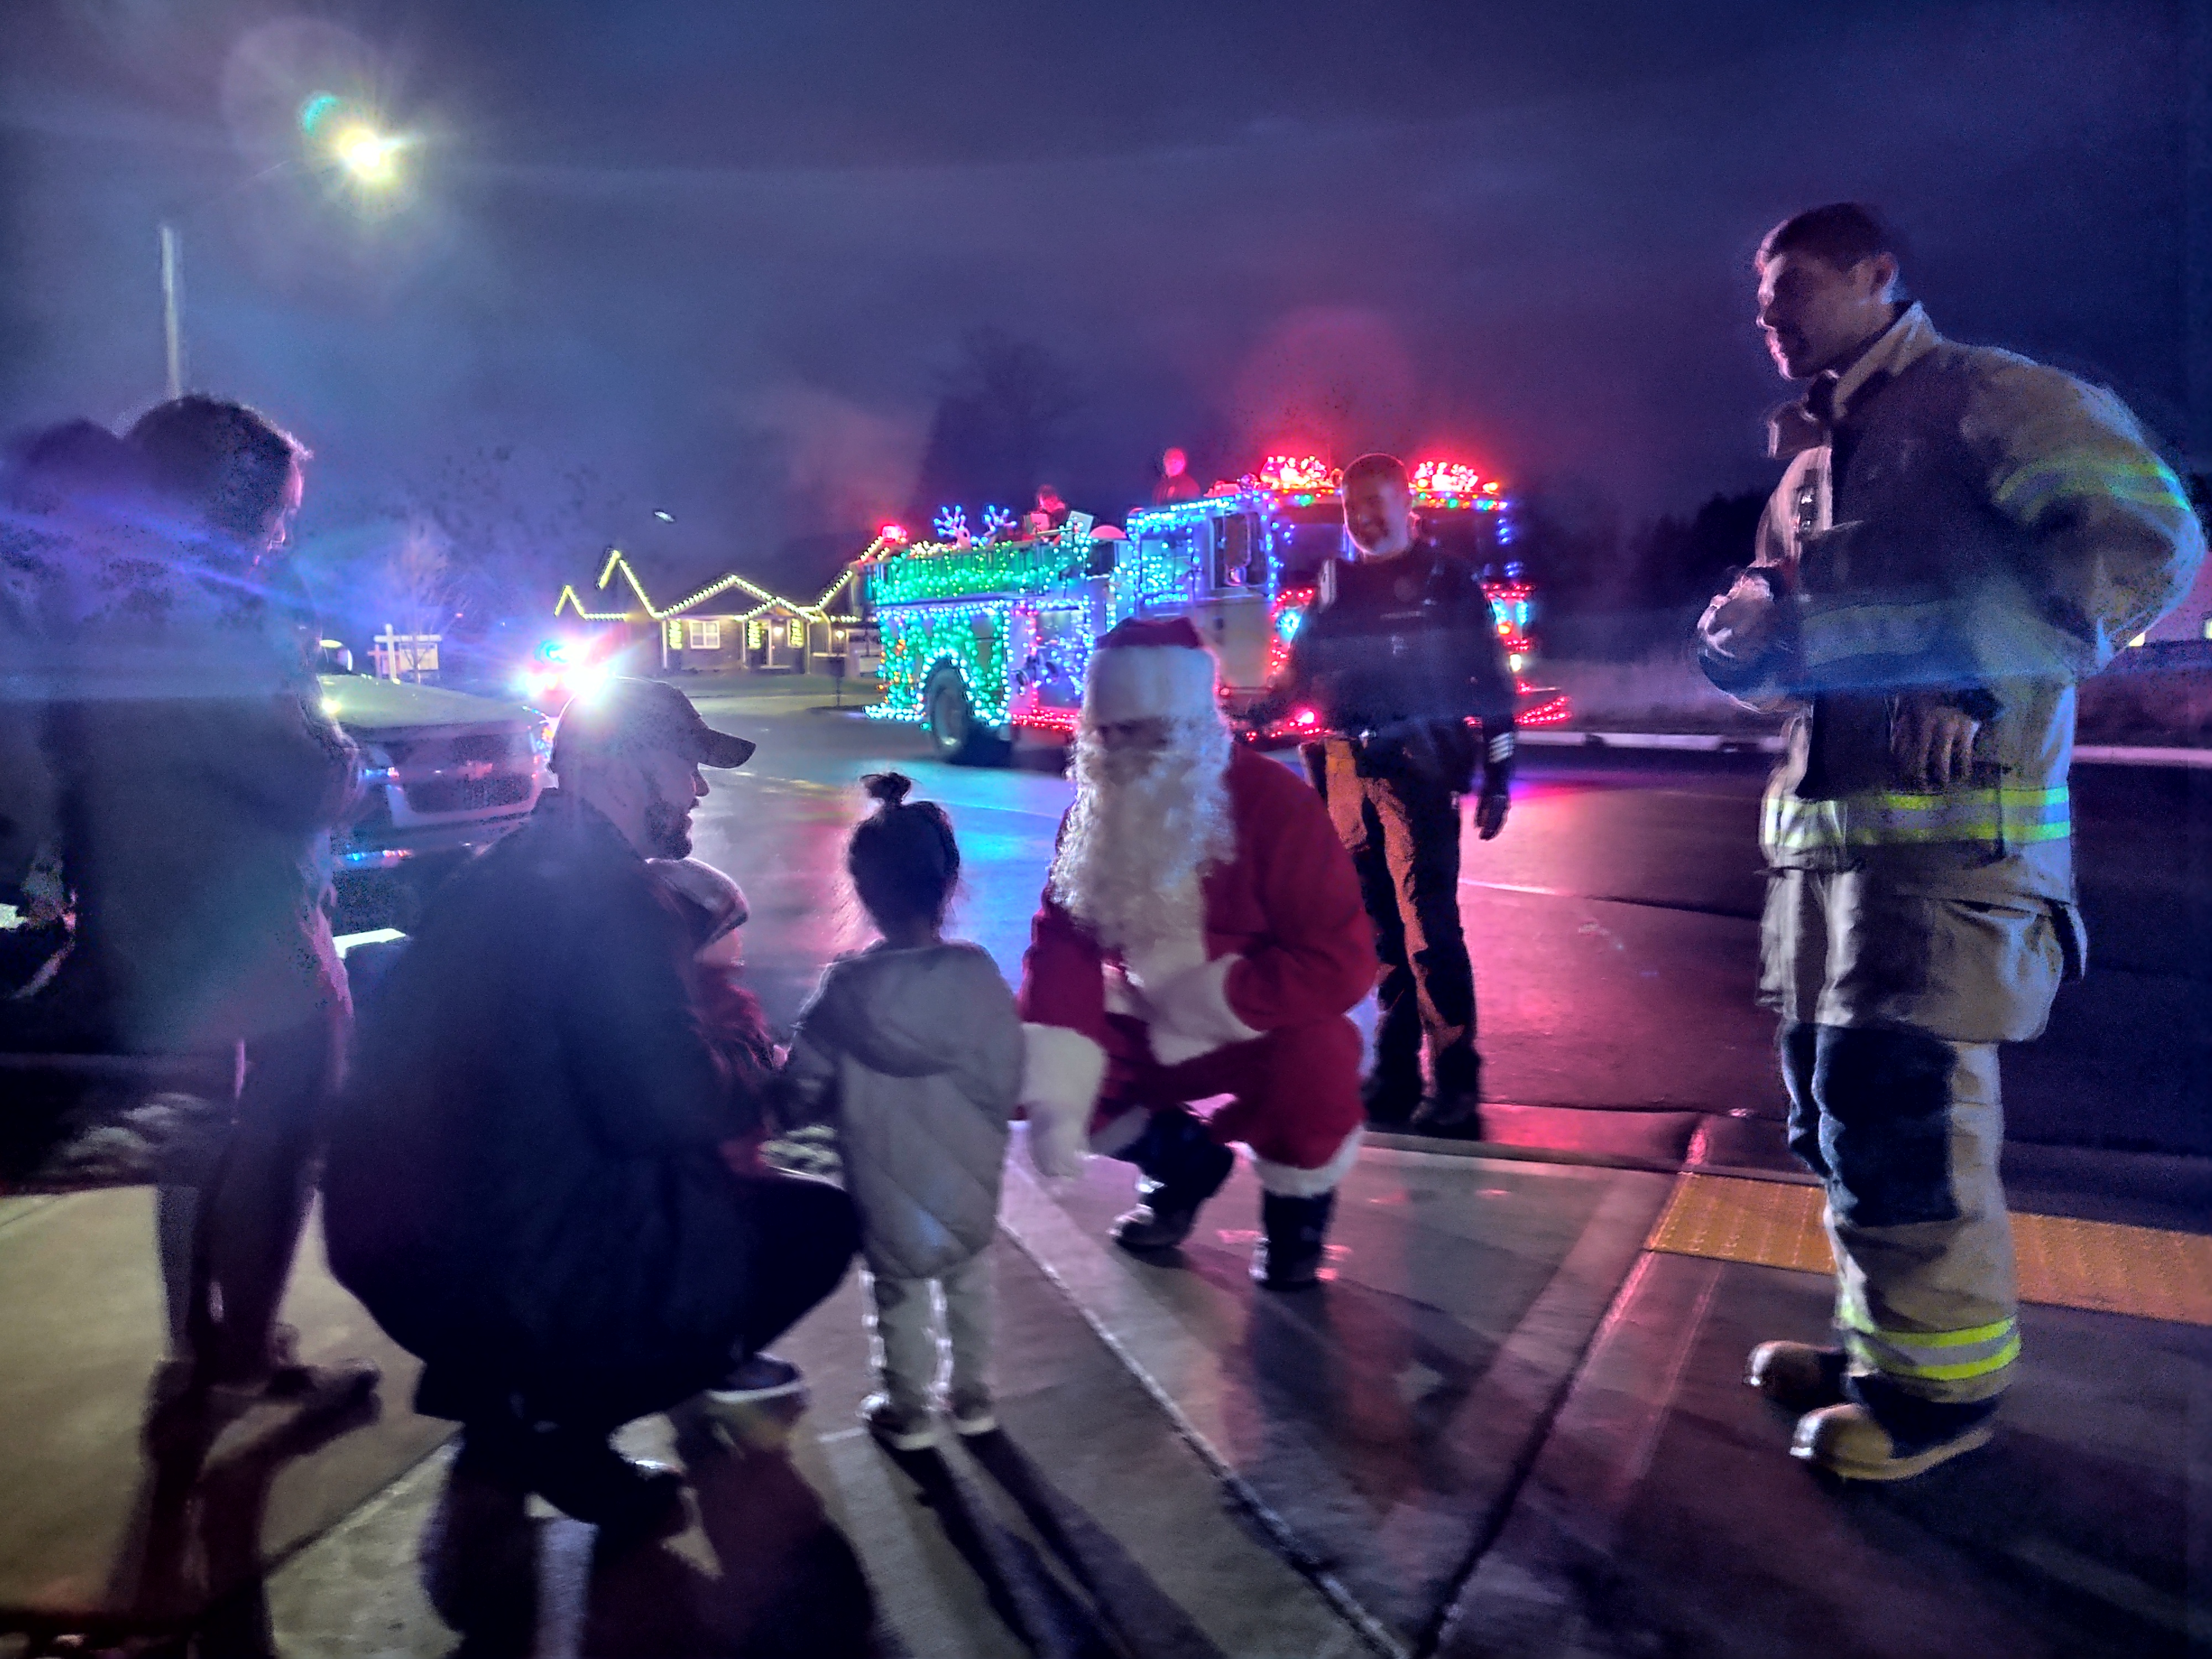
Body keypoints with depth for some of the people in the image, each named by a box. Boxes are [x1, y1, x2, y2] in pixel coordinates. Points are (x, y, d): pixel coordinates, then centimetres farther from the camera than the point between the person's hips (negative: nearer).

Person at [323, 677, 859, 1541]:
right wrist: (755, 1070, -7)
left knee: (695, 1178, 29)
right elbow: (673, 1105, -27)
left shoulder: (499, 875, 10)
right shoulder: (611, 896, -18)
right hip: (518, 1277, -9)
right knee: (818, 1220, 3)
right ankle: (559, 1420, 4)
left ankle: (499, 1393, 21)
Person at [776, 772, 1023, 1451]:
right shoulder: (978, 974, -18)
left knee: (900, 1294, 19)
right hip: (971, 1176, 1)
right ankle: (972, 1397, 37)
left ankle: (908, 1411, 35)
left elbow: (802, 1090, -11)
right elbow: (1008, 1077, -8)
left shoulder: (847, 988, -21)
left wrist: (846, 1104, 10)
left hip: (889, 1184, -1)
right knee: (970, 1283, 23)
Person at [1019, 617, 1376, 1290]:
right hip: (1148, 1030, 5)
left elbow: (1339, 961, -27)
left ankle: (1297, 1202, 1)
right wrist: (1054, 1099, -24)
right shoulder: (1094, 811, -6)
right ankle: (1182, 1161, 14)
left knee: (1316, 1071, -35)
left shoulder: (1272, 801, -23)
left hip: (1263, 1030, -5)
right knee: (1030, 1071, -11)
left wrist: (1202, 1002, -24)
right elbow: (1063, 945, -12)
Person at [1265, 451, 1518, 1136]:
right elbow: (1299, 675, 19)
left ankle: (1454, 1081, -4)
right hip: (1344, 771, 4)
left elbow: (1492, 682, 4)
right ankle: (1393, 1072, 17)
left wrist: (1497, 776, -2)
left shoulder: (1449, 580, 5)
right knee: (1379, 925, 8)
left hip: (1416, 767, -4)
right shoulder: (1337, 584, 16)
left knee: (1428, 923, -10)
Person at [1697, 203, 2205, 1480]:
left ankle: (1945, 1375, 7)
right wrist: (1746, 638, 4)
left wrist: (1957, 661, -18)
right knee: (1832, 1099, 13)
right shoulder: (1809, 456, 23)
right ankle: (1884, 1333, 29)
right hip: (1824, 819, 9)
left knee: (1893, 1101, -9)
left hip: (1953, 817, -8)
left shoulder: (1983, 397, -2)